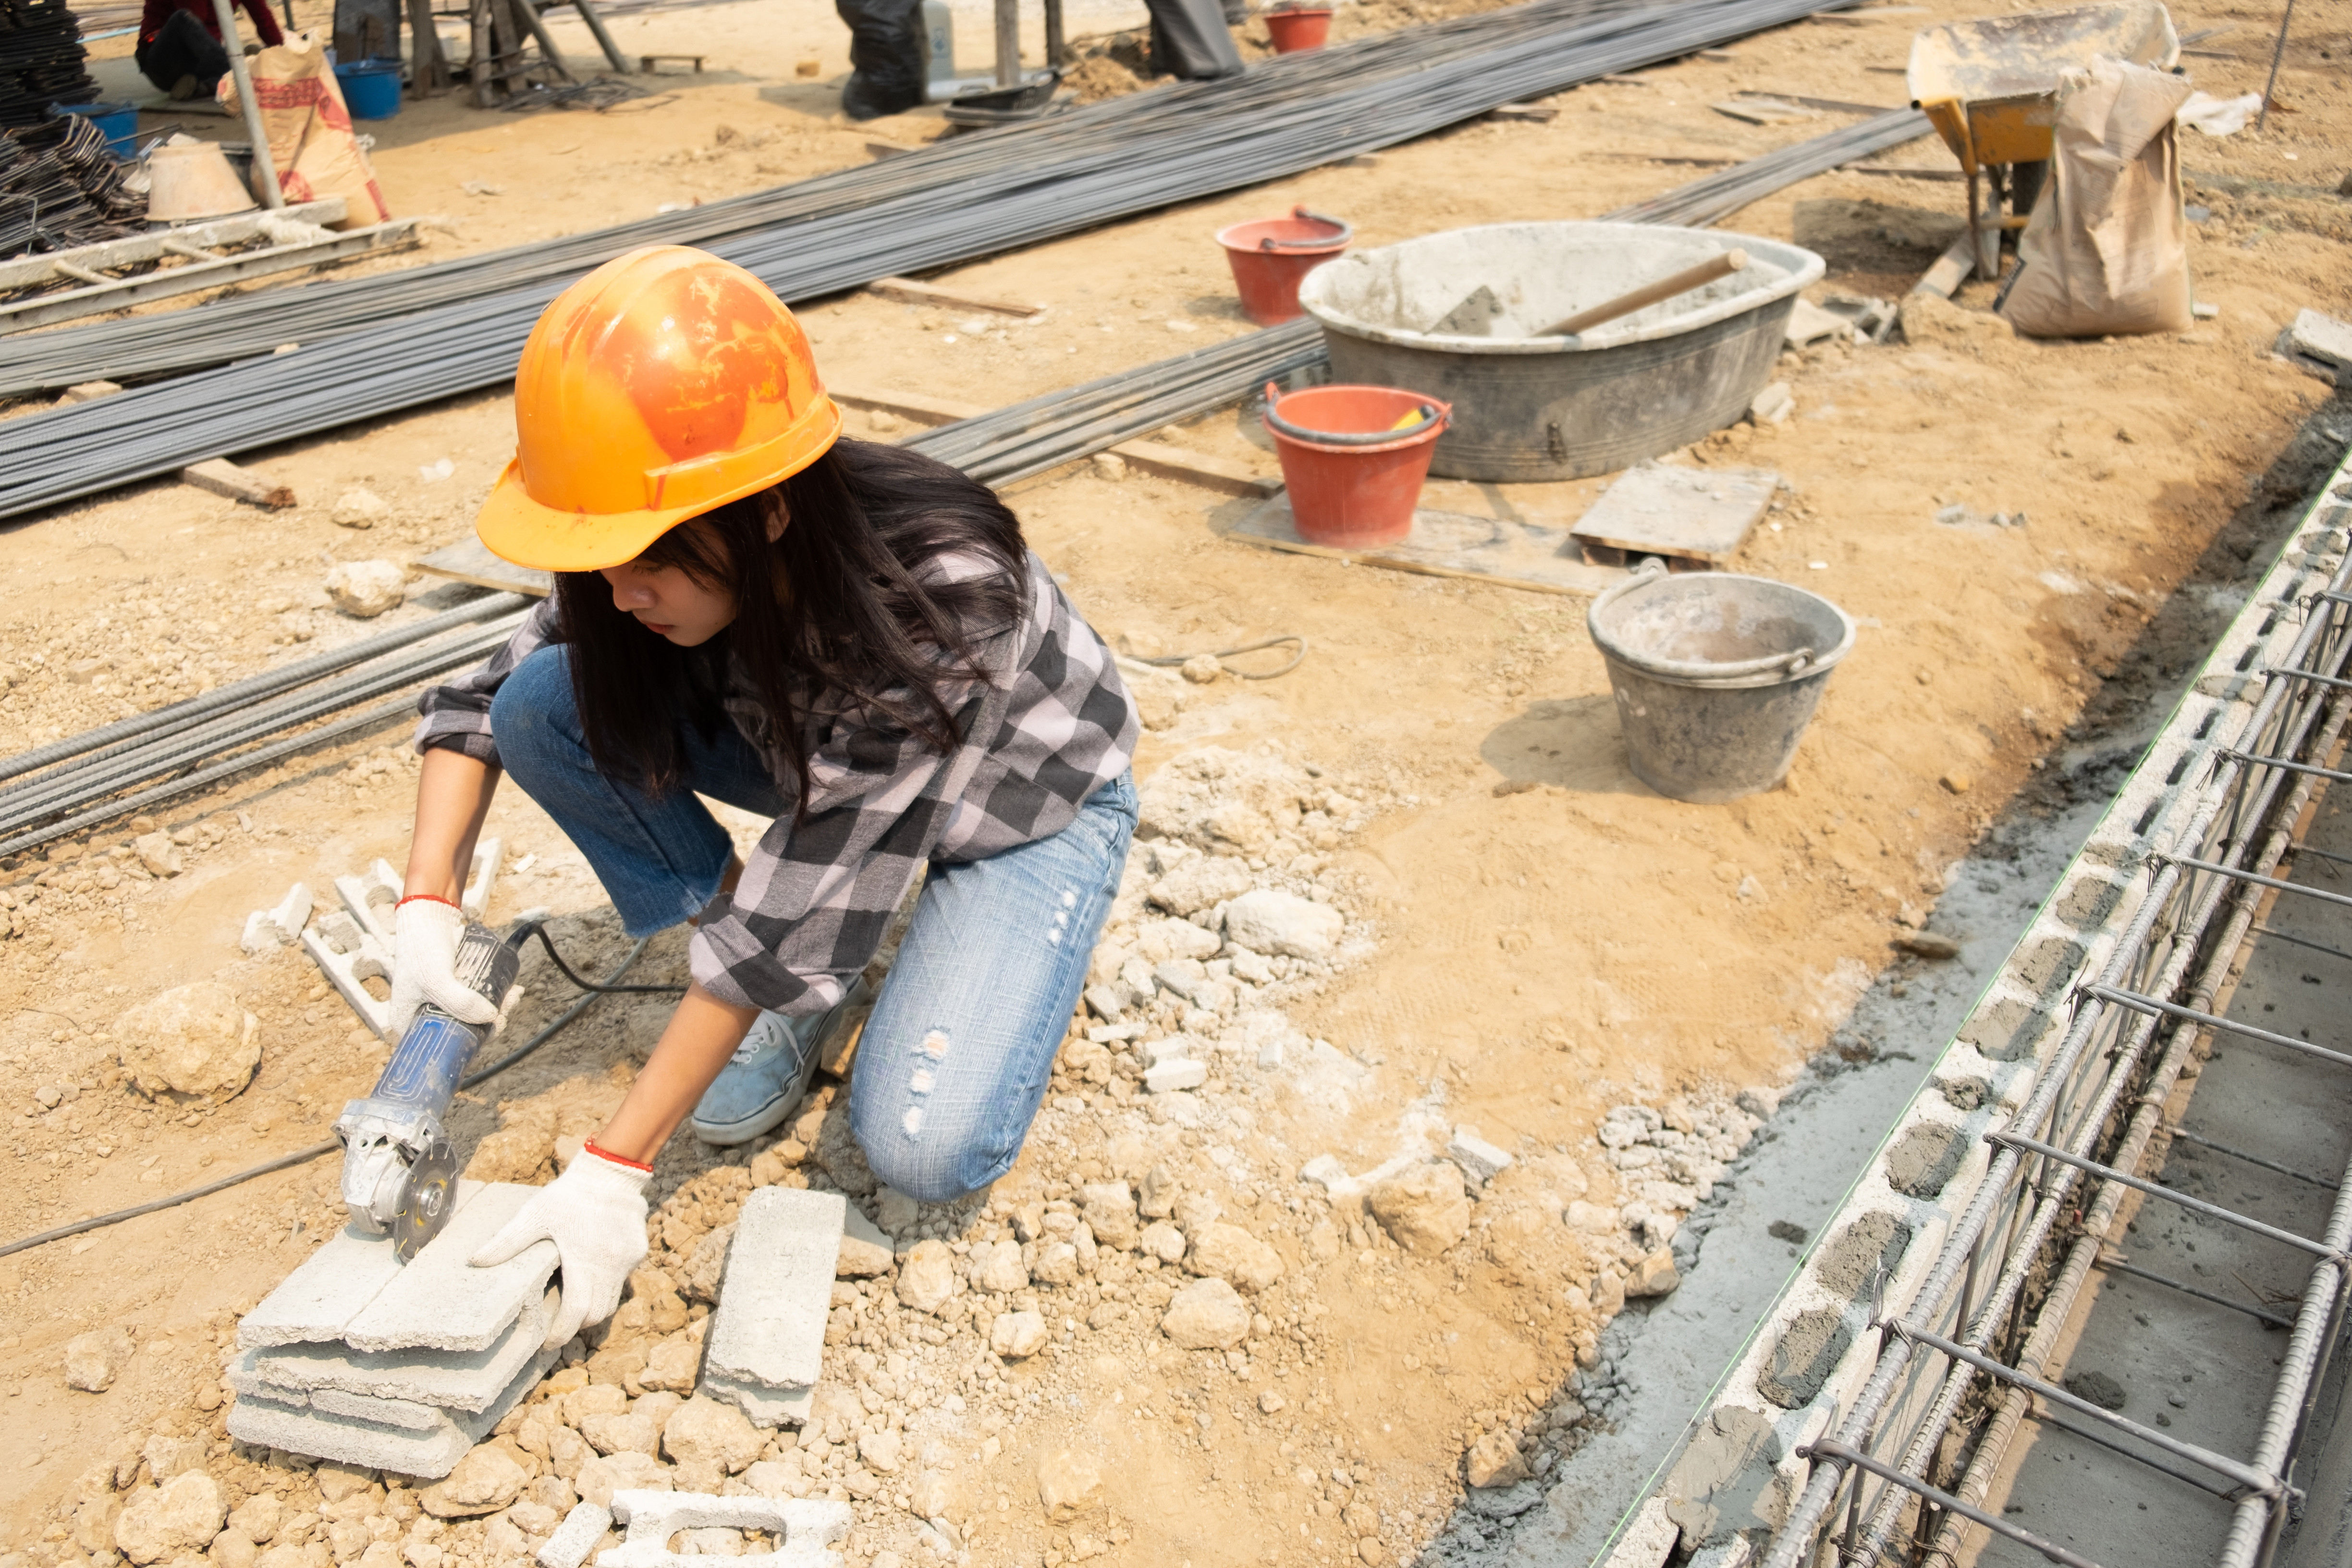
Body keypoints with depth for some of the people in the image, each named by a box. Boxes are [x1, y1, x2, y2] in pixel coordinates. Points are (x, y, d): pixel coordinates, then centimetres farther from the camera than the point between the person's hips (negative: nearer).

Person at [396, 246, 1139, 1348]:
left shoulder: (938, 597, -39)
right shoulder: (680, 564, -22)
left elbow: (787, 916, -36)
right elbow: (477, 697, -7)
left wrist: (612, 1171, -31)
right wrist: (427, 905, -23)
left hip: (1029, 801, -5)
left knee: (923, 1148, -26)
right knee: (547, 702, -17)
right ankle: (791, 987, -3)